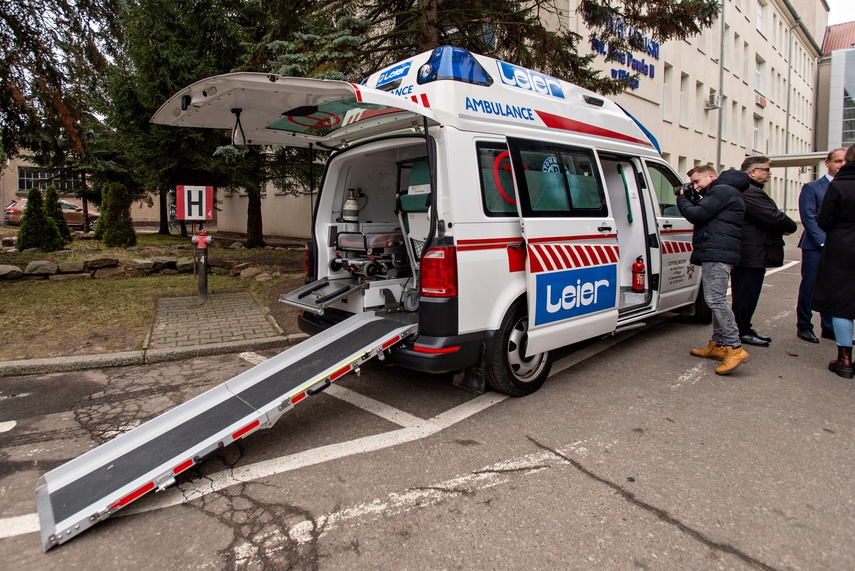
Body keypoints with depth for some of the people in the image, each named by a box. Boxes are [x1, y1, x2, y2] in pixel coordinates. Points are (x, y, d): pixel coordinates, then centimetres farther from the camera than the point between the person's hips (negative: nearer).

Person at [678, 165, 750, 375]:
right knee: (716, 300, 14)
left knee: (715, 300, -15)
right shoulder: (721, 192, 26)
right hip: (716, 254, 12)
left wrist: (682, 198, 1)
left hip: (717, 255, -12)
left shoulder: (721, 191, -9)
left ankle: (735, 348, -16)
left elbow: (696, 215, -16)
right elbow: (704, 216, 24)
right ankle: (718, 345, 20)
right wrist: (691, 200, 12)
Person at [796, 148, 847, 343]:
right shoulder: (812, 187, 0)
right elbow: (808, 218, -7)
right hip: (815, 247, -4)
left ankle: (829, 328, 17)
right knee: (809, 288, 0)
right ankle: (804, 326, 11)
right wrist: (824, 242, -13)